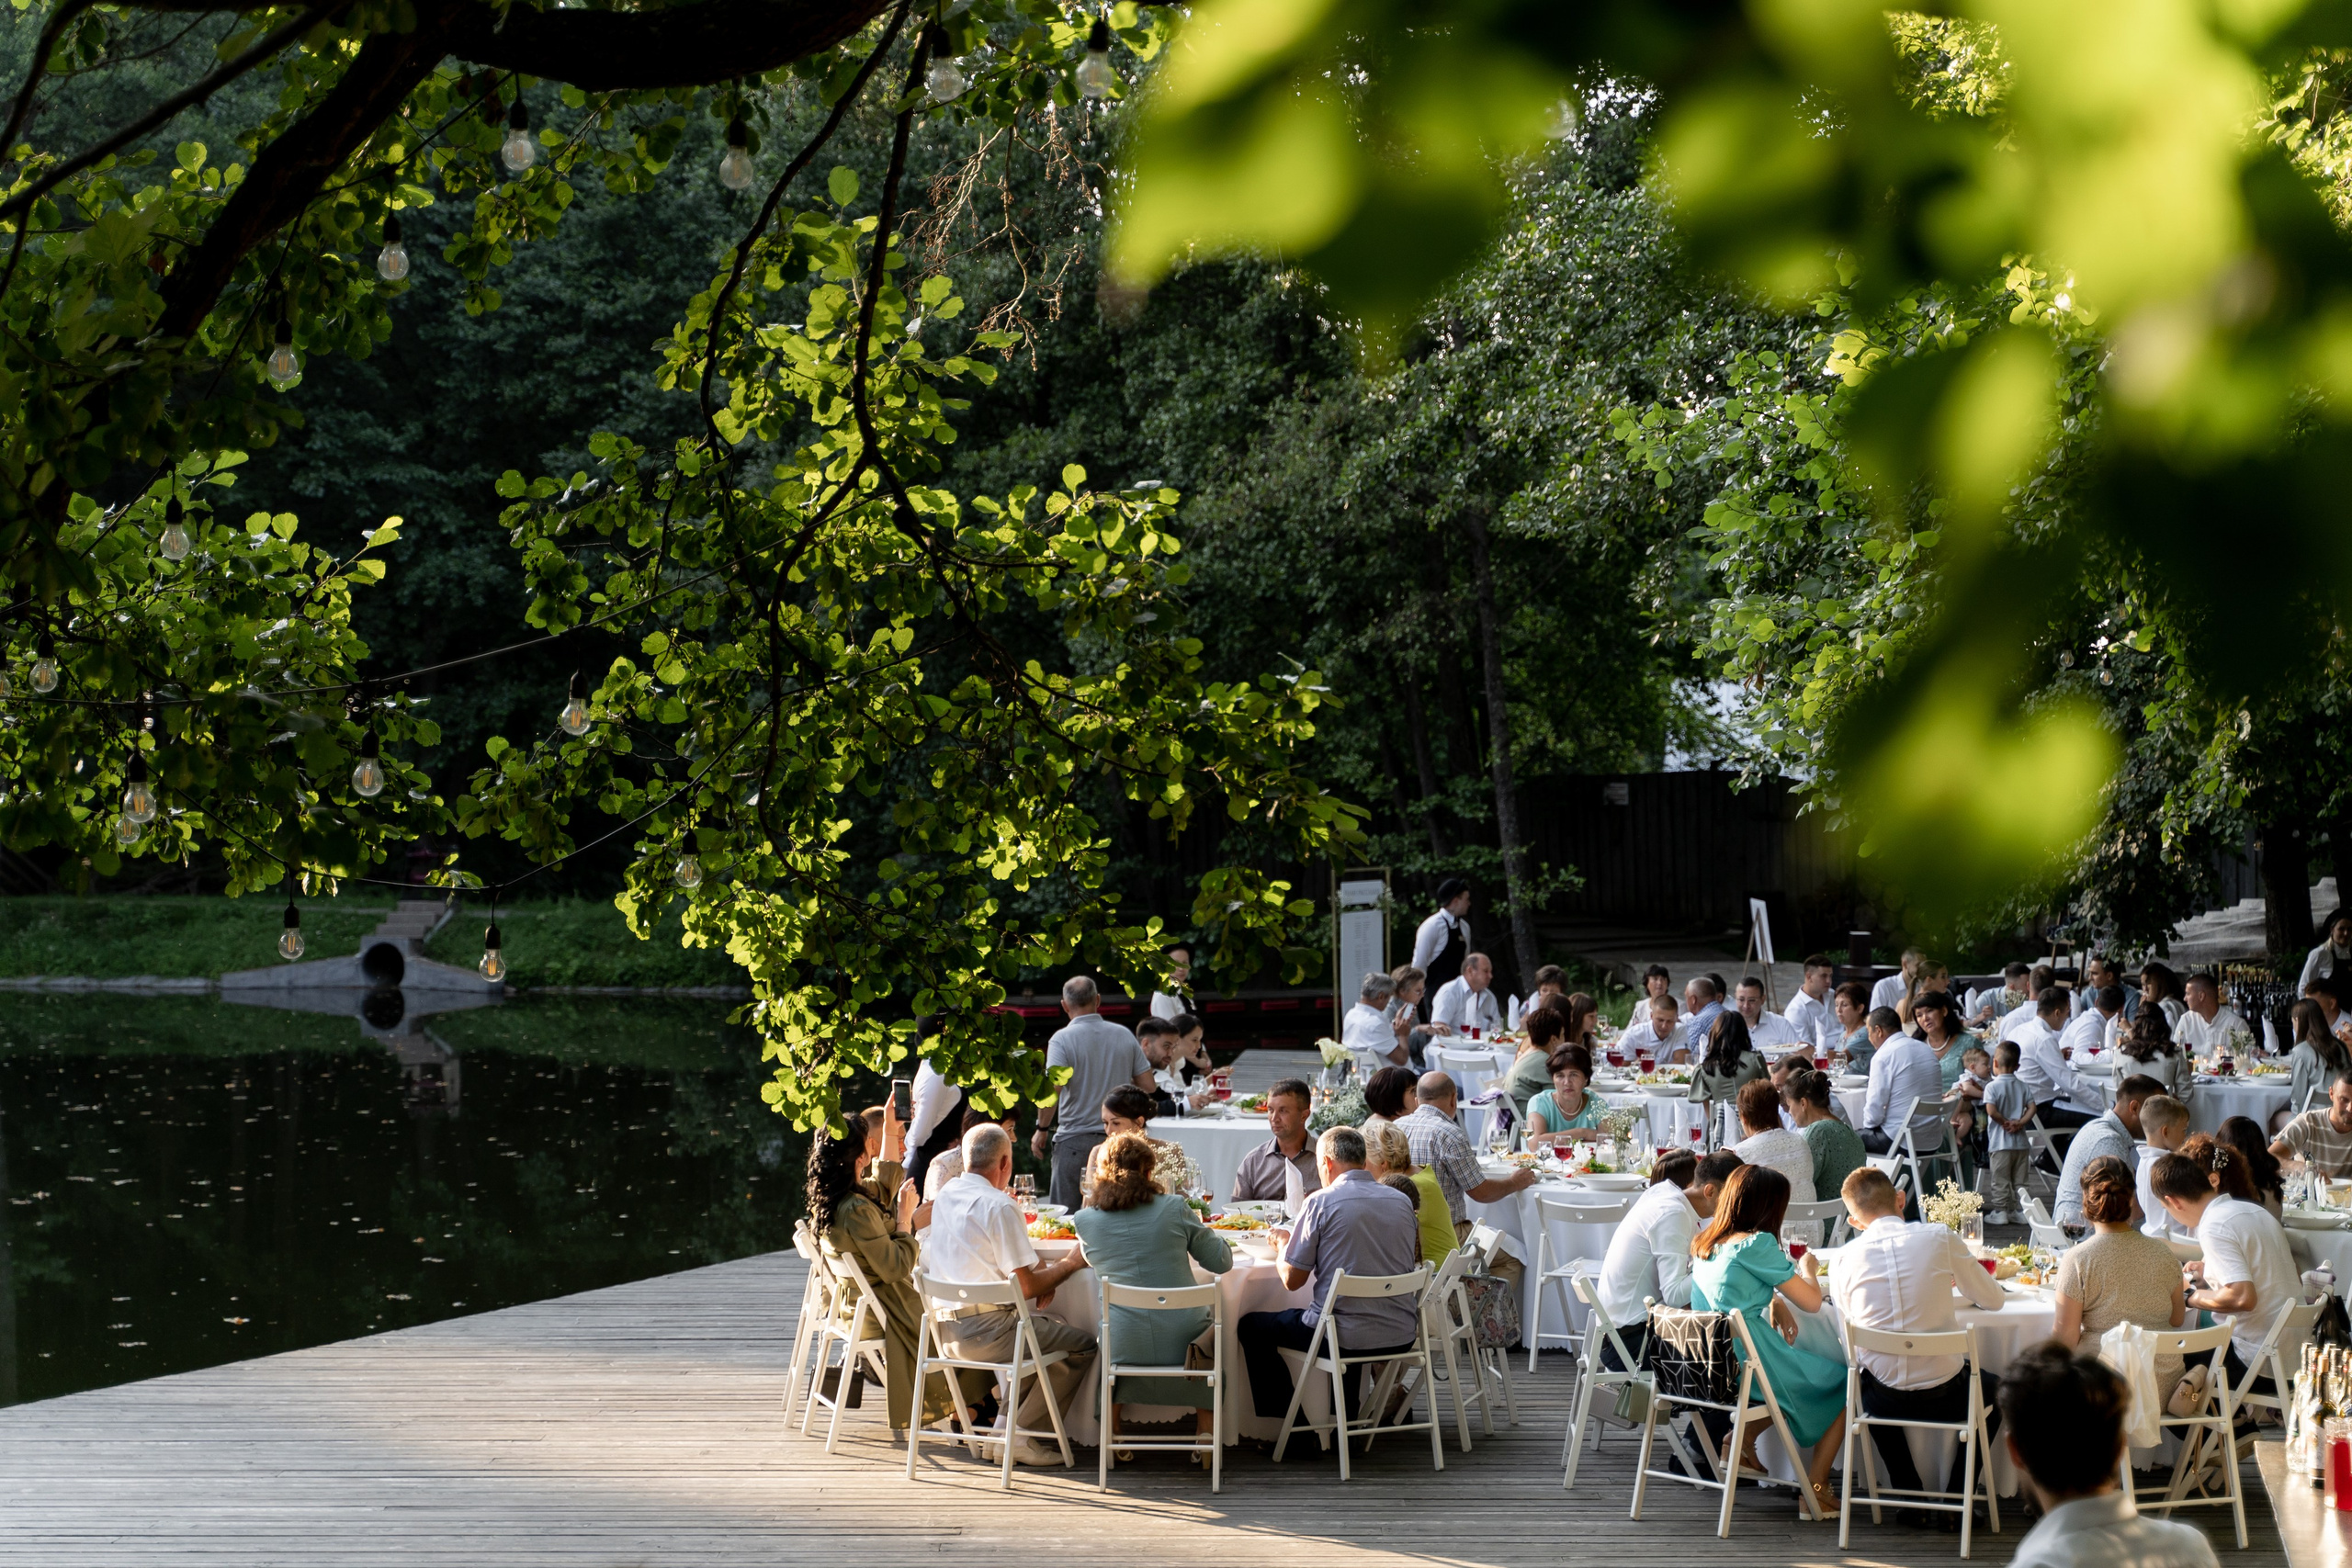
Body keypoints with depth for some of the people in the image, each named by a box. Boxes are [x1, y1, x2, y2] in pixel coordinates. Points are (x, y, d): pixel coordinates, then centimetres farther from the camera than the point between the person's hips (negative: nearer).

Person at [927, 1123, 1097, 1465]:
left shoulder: (945, 1196, 10)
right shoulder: (1000, 1206, -16)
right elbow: (1026, 1286, -15)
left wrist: (1044, 1270, 8)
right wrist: (1069, 1263, 2)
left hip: (946, 1330, 9)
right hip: (985, 1333, -9)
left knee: (1054, 1327, 28)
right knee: (1084, 1345, 0)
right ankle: (1017, 1434, -1)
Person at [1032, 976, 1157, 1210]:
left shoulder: (1062, 1039, -9)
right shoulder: (1124, 1035, 4)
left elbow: (1053, 1092, -19)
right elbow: (1147, 1086, 7)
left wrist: (1042, 1129, -5)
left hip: (1075, 1141, -4)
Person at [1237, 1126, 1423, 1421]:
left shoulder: (1321, 1201, -11)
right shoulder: (1403, 1202, 5)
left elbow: (1291, 1280, -9)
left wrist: (1284, 1243, 14)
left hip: (1346, 1337, -6)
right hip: (1401, 1338, 6)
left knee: (1250, 1326, 16)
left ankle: (1286, 1418, 23)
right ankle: (1347, 1409, 45)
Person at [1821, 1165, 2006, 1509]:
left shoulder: (1844, 1258, -5)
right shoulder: (1940, 1238, -6)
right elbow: (1993, 1300, 7)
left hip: (1883, 1402, 1)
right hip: (1944, 1397, -1)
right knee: (1997, 1387, 32)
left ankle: (1908, 1493, 34)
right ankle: (1958, 1496, 26)